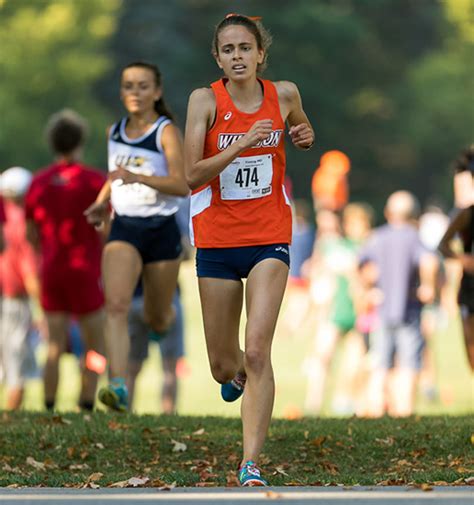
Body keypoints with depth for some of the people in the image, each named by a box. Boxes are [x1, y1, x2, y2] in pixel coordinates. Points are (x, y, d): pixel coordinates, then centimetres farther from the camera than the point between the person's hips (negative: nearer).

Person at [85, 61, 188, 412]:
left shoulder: (166, 132, -8)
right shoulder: (115, 131, 8)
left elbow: (182, 185, -19)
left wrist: (138, 177, -33)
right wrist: (102, 204, 10)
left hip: (161, 230, -3)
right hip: (123, 229, 3)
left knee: (158, 321, 12)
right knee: (116, 305, -23)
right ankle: (118, 386, -32)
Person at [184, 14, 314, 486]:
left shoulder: (284, 94, -1)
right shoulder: (205, 100, -9)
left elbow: (300, 127, 23)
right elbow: (192, 174, -16)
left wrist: (306, 135, 0)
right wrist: (241, 144, -26)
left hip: (269, 238, 0)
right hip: (217, 239, 0)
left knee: (257, 352, -16)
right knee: (223, 367, 10)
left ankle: (251, 462, -14)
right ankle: (236, 372, 49)